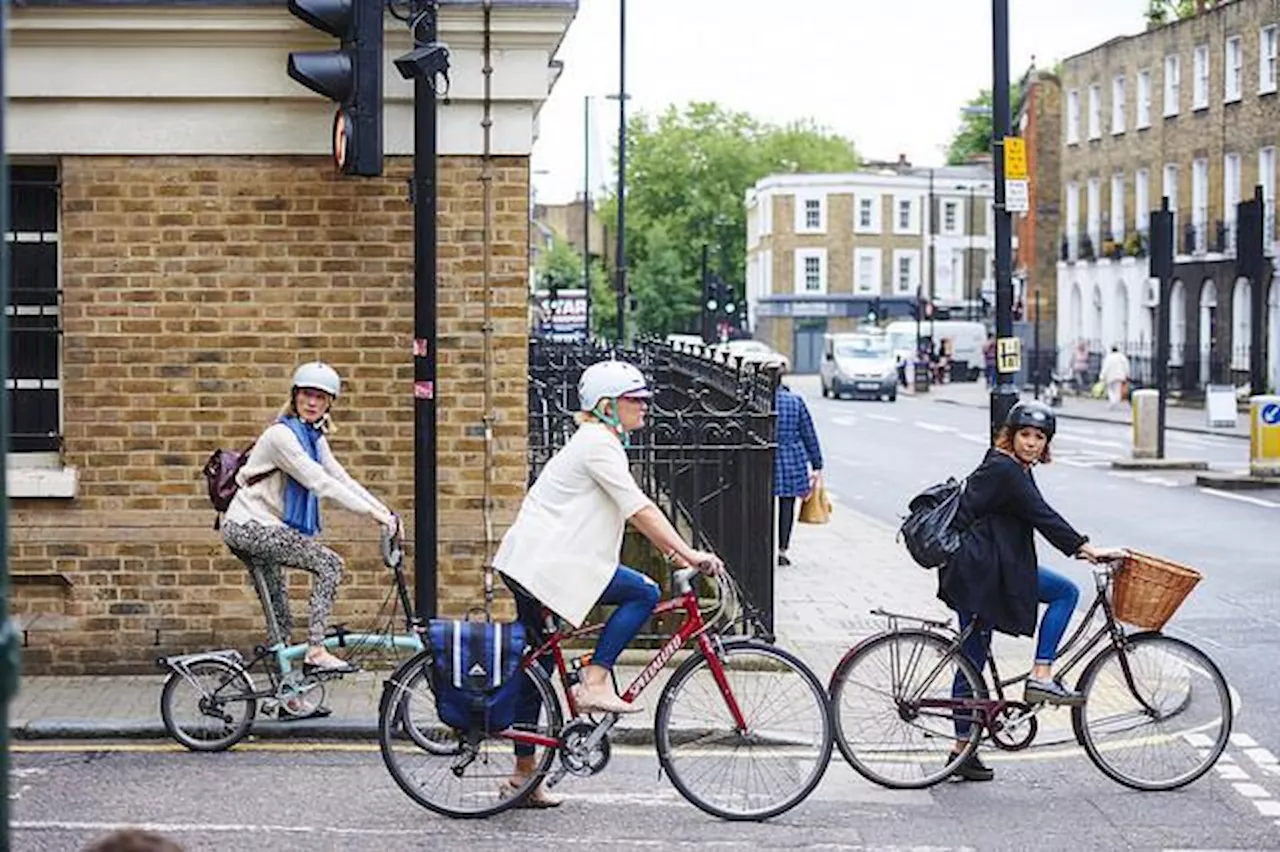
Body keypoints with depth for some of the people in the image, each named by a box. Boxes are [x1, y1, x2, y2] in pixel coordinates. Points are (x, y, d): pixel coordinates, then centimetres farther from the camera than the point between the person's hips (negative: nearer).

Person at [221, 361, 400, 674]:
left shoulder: (314, 437, 12)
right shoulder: (282, 435, -17)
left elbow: (342, 479, 10)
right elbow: (320, 483, -23)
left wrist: (384, 511, -1)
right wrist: (372, 513, -24)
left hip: (260, 529, 10)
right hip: (248, 527, -10)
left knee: (279, 618, 14)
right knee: (329, 564, -17)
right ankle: (316, 652, -19)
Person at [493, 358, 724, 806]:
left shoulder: (602, 443, 21)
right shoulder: (598, 443, -12)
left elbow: (637, 510, 21)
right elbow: (640, 510, -18)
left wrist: (678, 551, 13)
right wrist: (689, 555, -19)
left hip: (533, 563, 11)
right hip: (547, 564, -11)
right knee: (644, 593, -12)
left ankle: (523, 774, 18)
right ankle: (595, 682, -11)